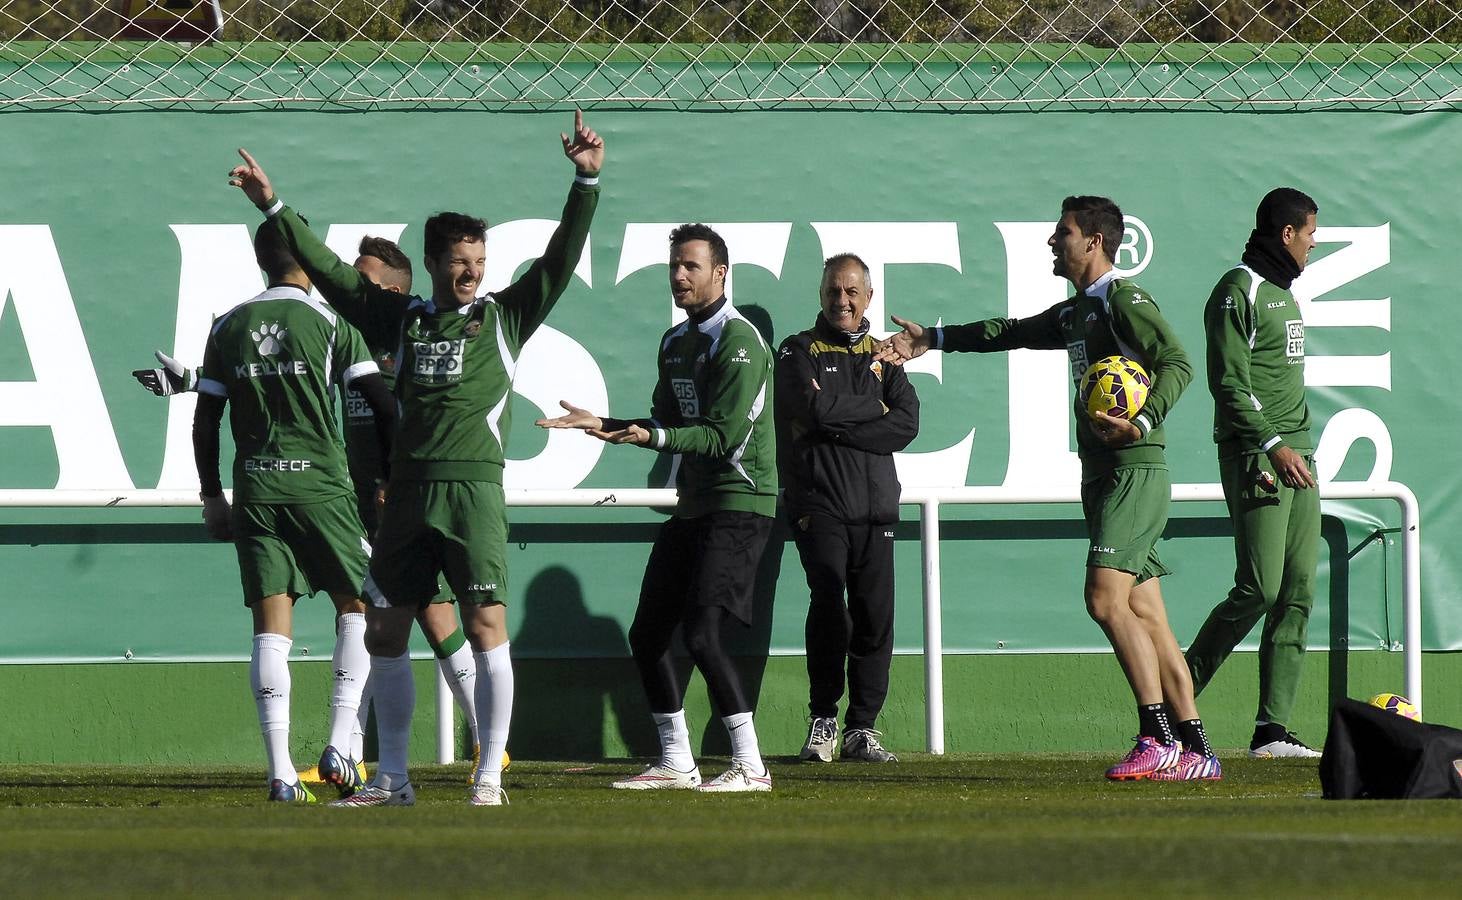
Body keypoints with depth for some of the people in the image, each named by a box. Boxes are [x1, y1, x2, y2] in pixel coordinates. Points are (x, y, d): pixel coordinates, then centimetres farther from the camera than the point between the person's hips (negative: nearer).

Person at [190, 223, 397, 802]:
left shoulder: (227, 329, 8)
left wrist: (211, 495, 18)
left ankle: (280, 771, -5)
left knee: (270, 627, 2)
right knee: (357, 606, 12)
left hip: (254, 492, 3)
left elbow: (205, 421, 9)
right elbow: (382, 404, -5)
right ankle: (338, 746, -2)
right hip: (321, 487, -3)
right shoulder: (329, 322, -2)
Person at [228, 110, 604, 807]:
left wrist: (586, 183, -11)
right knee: (384, 631, 6)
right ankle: (392, 779, 16)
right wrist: (275, 209, 13)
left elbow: (560, 259, 0)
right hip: (406, 490, 4)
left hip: (473, 488, -4)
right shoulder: (400, 319, 14)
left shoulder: (504, 317, 8)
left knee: (485, 625, -11)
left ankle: (489, 776, -8)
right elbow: (329, 270, 16)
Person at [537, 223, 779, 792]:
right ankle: (676, 763, 17)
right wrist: (605, 425, 12)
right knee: (647, 635, 8)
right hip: (692, 506, 9)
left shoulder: (739, 344, -13)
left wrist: (654, 438, -30)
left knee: (700, 633, -19)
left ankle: (750, 765, -14)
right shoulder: (676, 342, 15)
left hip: (739, 504, -9)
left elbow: (723, 436, -20)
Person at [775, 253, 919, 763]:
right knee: (830, 605, -17)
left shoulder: (883, 355, 17)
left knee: (875, 616, -3)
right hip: (820, 504, -3)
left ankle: (862, 728, 4)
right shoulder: (800, 352, 8)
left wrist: (839, 428, -7)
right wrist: (874, 410, 2)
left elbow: (906, 424, 2)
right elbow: (816, 409, -10)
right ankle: (823, 721, -7)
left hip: (875, 507, 3)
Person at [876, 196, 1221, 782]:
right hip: (1102, 476, 9)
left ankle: (1158, 738, -22)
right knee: (1145, 616, 5)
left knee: (1106, 598, -19)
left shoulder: (1124, 301, -8)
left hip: (1135, 471, -9)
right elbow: (1014, 333, 34)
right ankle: (1195, 750, 3)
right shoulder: (1077, 312, 20)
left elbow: (1176, 363, -19)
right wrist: (932, 340, 36)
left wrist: (1143, 423, -31)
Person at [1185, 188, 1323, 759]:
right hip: (1254, 456, -9)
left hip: (1295, 455, 9)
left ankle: (1272, 728, -1)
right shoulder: (1238, 292, -8)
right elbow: (1229, 385, -16)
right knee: (1259, 588, -14)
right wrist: (1273, 445, -22)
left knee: (1298, 593, 1)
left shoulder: (1283, 292, 21)